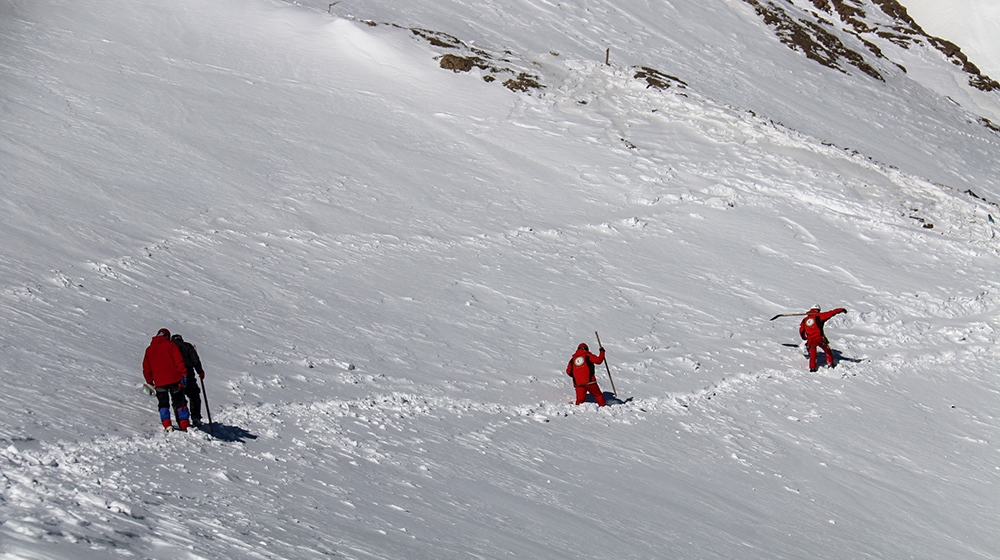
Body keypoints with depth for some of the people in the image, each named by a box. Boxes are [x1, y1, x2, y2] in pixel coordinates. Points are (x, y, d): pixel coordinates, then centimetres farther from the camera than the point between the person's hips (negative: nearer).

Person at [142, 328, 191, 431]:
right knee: (180, 403, 6)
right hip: (174, 380, -2)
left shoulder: (149, 349, 13)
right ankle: (185, 425, -1)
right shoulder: (170, 345, 3)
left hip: (159, 382, 2)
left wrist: (149, 381, 20)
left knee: (163, 404, 11)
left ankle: (167, 425, -6)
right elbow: (179, 361, -7)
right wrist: (184, 374, -7)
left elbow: (146, 367, 14)